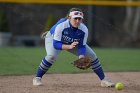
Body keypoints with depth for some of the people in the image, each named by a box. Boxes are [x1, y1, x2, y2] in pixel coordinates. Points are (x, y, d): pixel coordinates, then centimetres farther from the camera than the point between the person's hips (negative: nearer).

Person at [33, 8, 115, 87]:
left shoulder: (84, 30, -28)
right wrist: (69, 47, -55)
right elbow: (56, 44, -39)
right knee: (52, 55, -35)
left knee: (92, 55, -6)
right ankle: (37, 78, -18)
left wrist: (81, 58, -40)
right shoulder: (61, 26, -39)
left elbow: (82, 46, -21)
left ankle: (103, 80, 7)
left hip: (73, 42, 4)